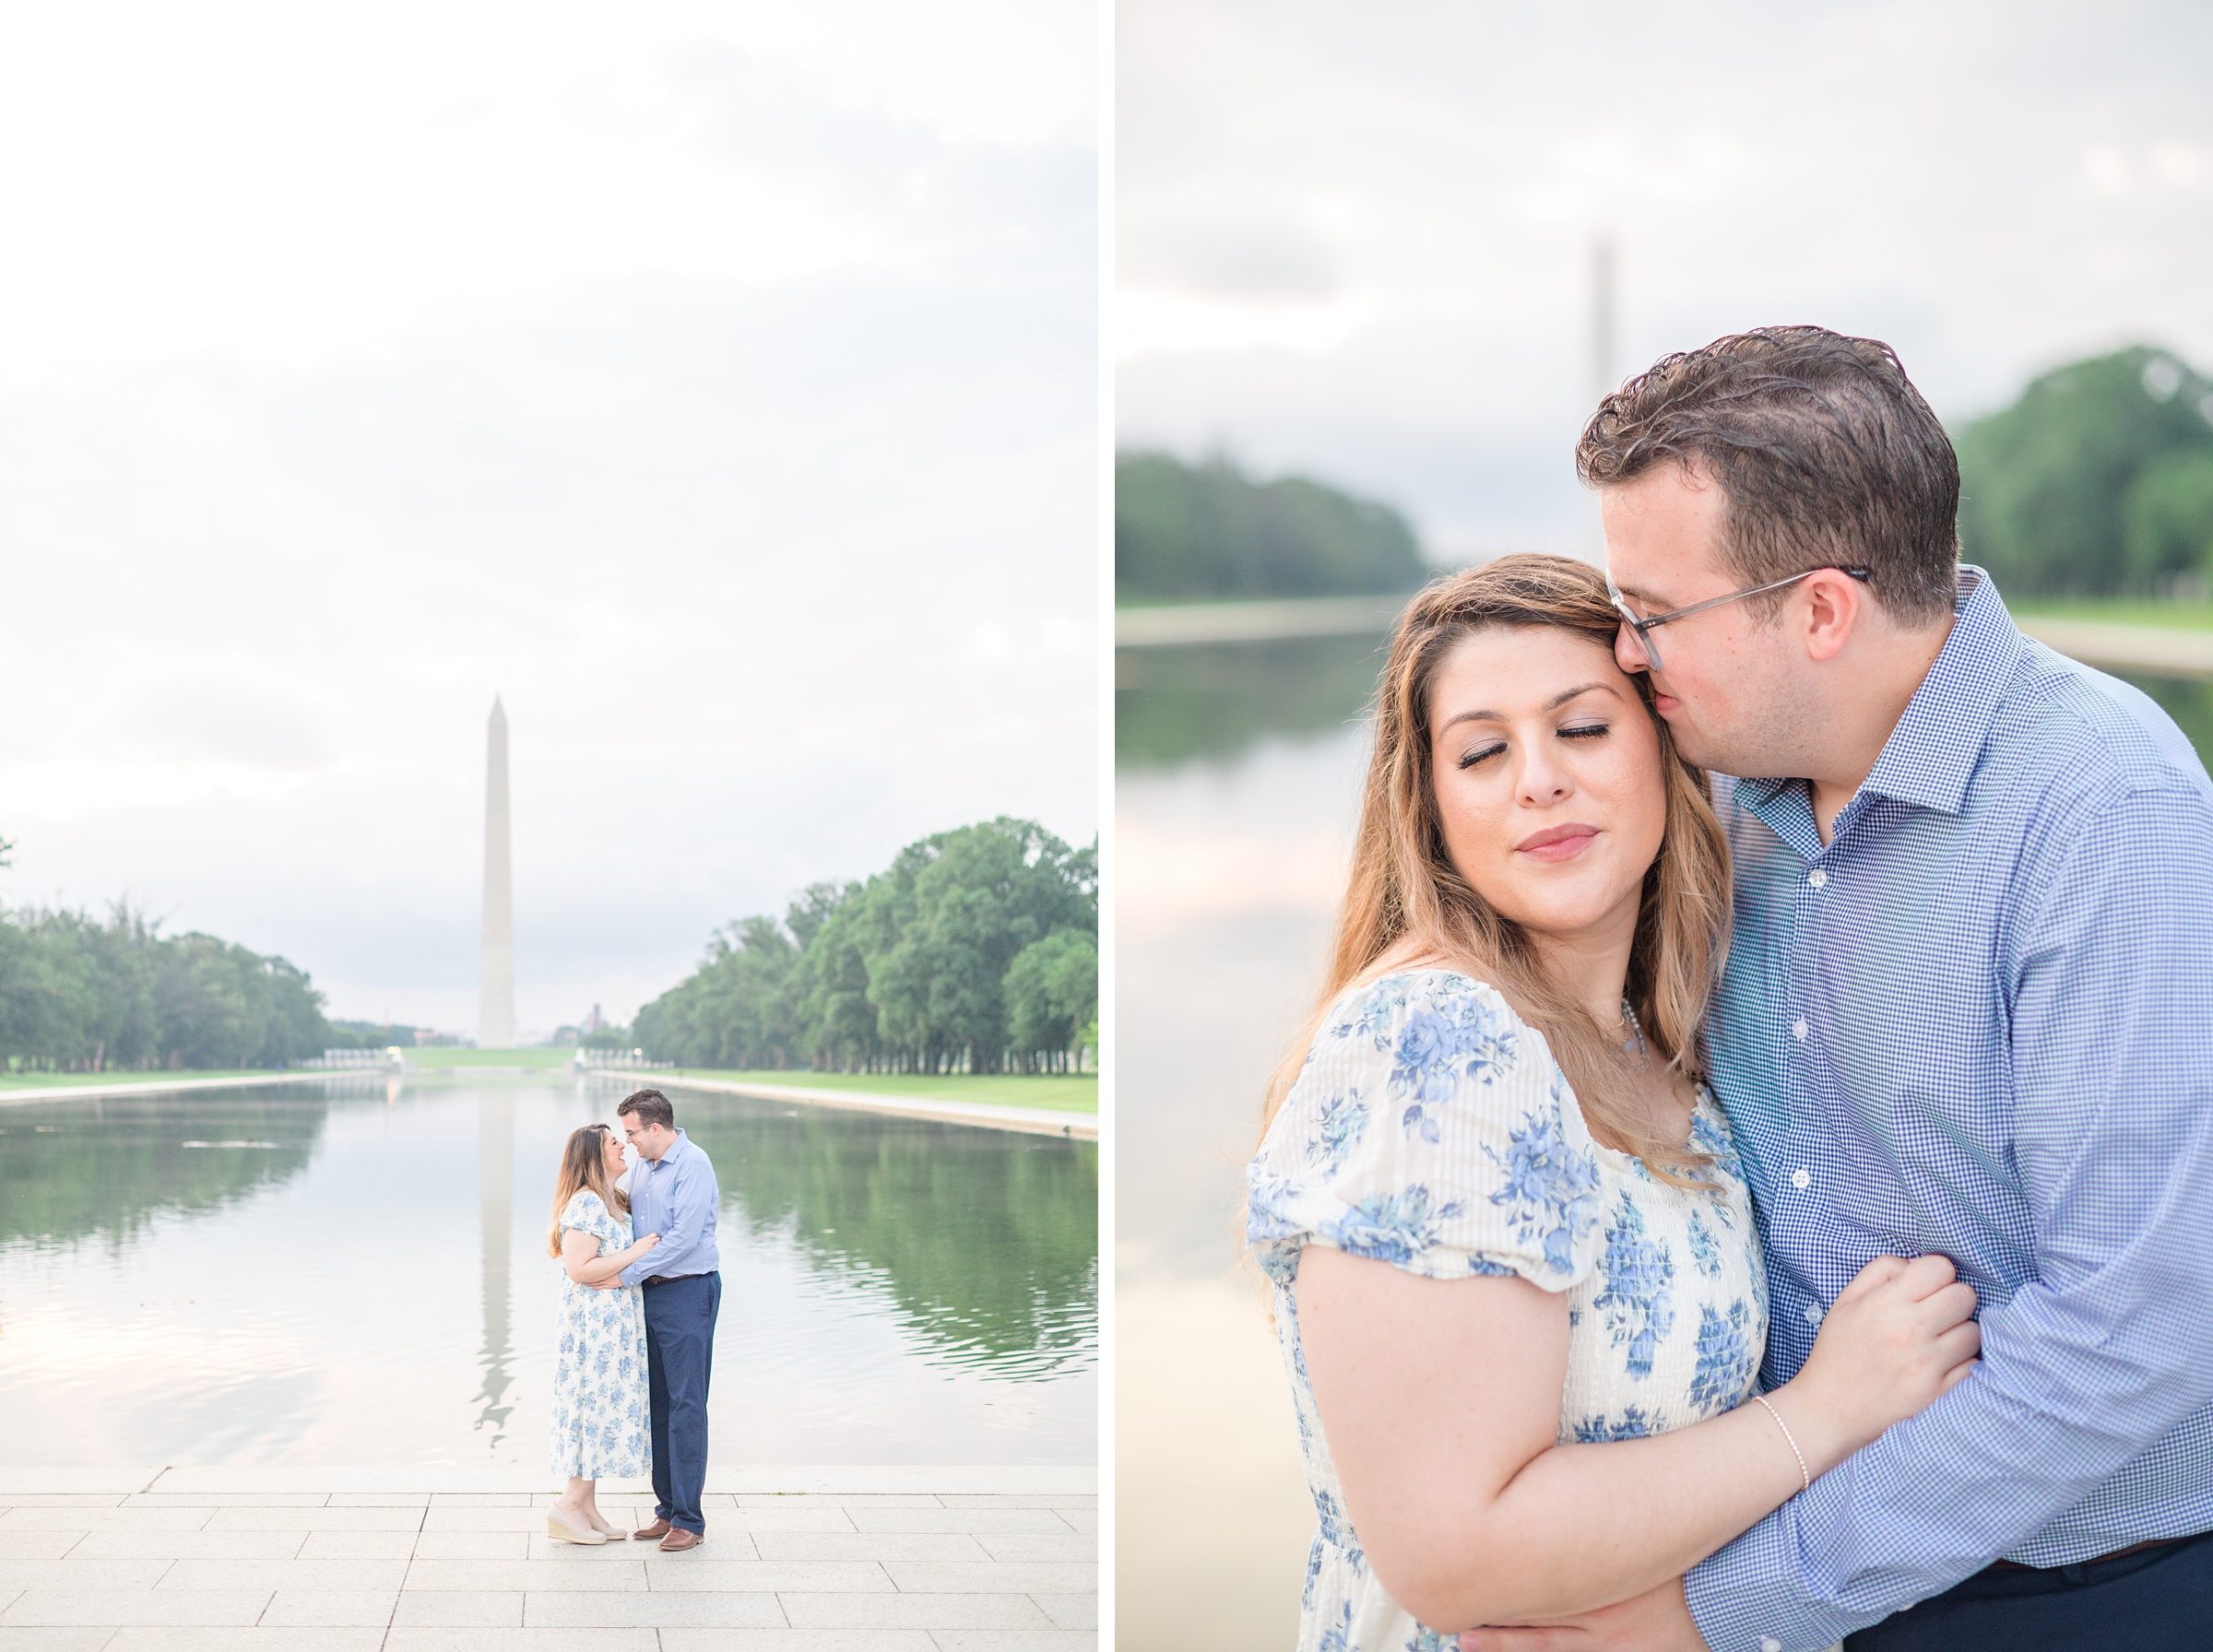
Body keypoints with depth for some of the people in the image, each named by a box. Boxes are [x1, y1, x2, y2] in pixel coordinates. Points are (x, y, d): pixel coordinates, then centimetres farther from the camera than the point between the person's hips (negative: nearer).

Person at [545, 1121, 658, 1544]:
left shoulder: (611, 1201, 15)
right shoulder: (586, 1204, -17)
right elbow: (580, 1269, -24)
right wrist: (634, 1253, -19)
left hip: (616, 1318, 10)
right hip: (595, 1317, -10)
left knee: (604, 1407, 11)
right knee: (596, 1404, -6)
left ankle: (587, 1507, 15)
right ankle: (569, 1505, -1)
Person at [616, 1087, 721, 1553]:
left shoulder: (693, 1166, -13)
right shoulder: (643, 1166, 13)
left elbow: (684, 1238, -21)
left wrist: (625, 1274, -18)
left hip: (687, 1292, -8)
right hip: (650, 1292, 8)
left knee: (686, 1405, -7)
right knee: (658, 1403, 10)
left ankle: (689, 1519, -4)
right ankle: (667, 1509, 17)